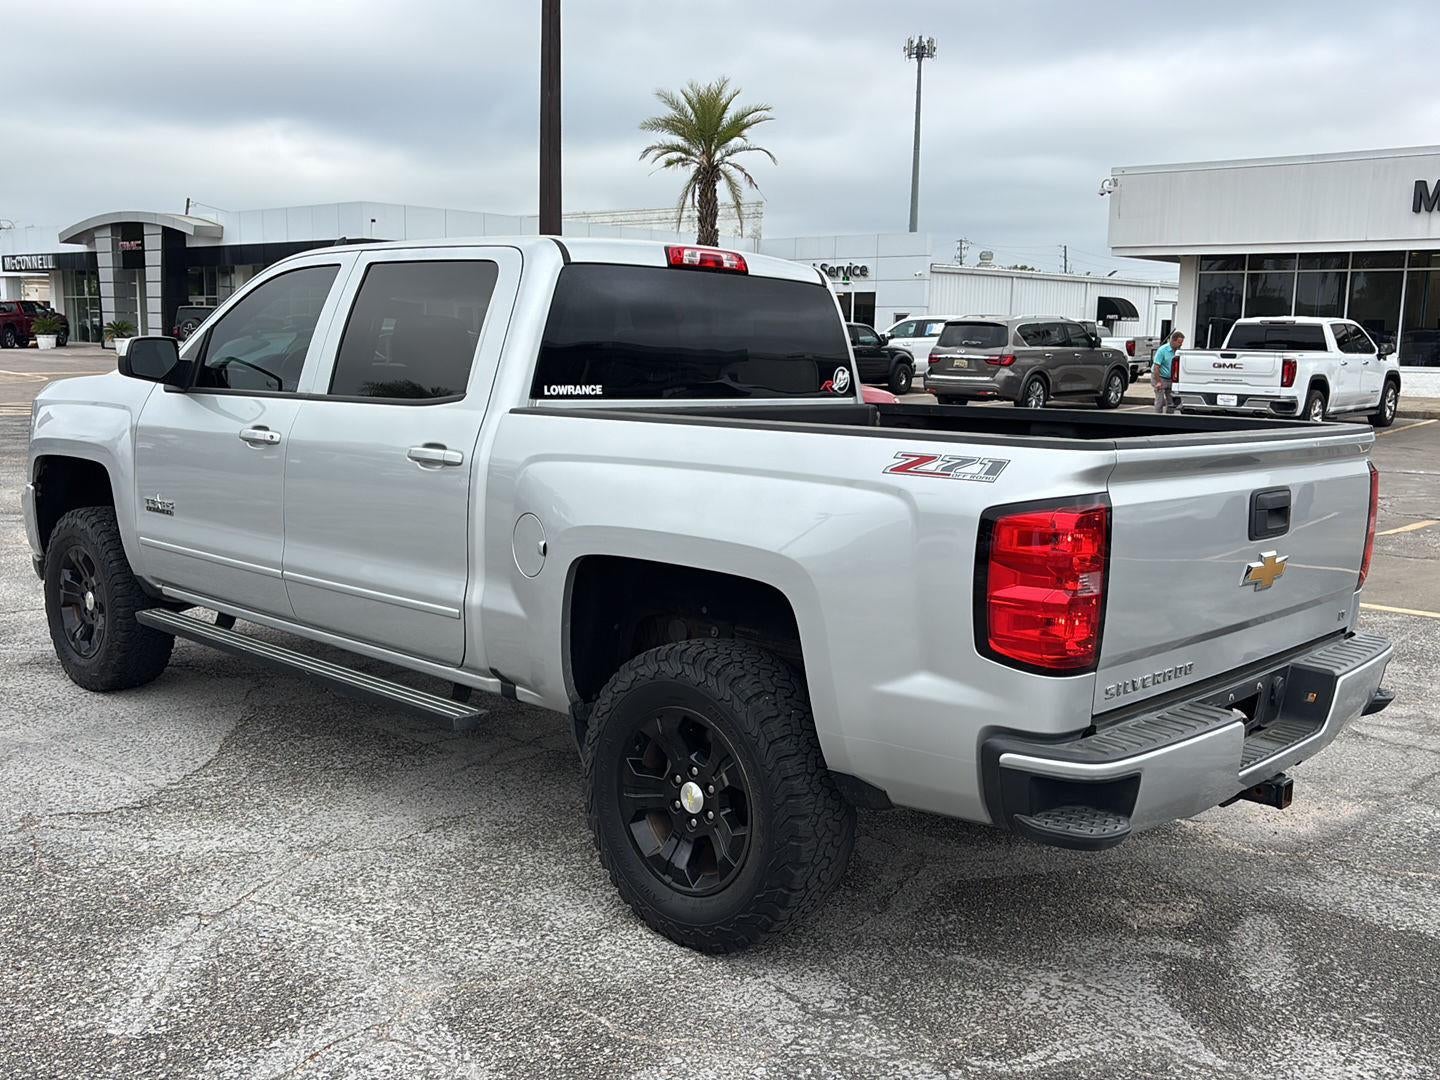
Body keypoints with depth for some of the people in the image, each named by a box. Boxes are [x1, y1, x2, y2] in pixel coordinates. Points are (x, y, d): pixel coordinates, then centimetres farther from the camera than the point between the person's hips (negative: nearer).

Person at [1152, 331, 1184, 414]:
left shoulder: (1177, 351, 2)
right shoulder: (1162, 350, -17)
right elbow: (1156, 367, -19)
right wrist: (1158, 382, -22)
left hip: (1170, 379, 6)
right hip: (1160, 377, -6)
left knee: (1171, 402, 4)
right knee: (1160, 401, -9)